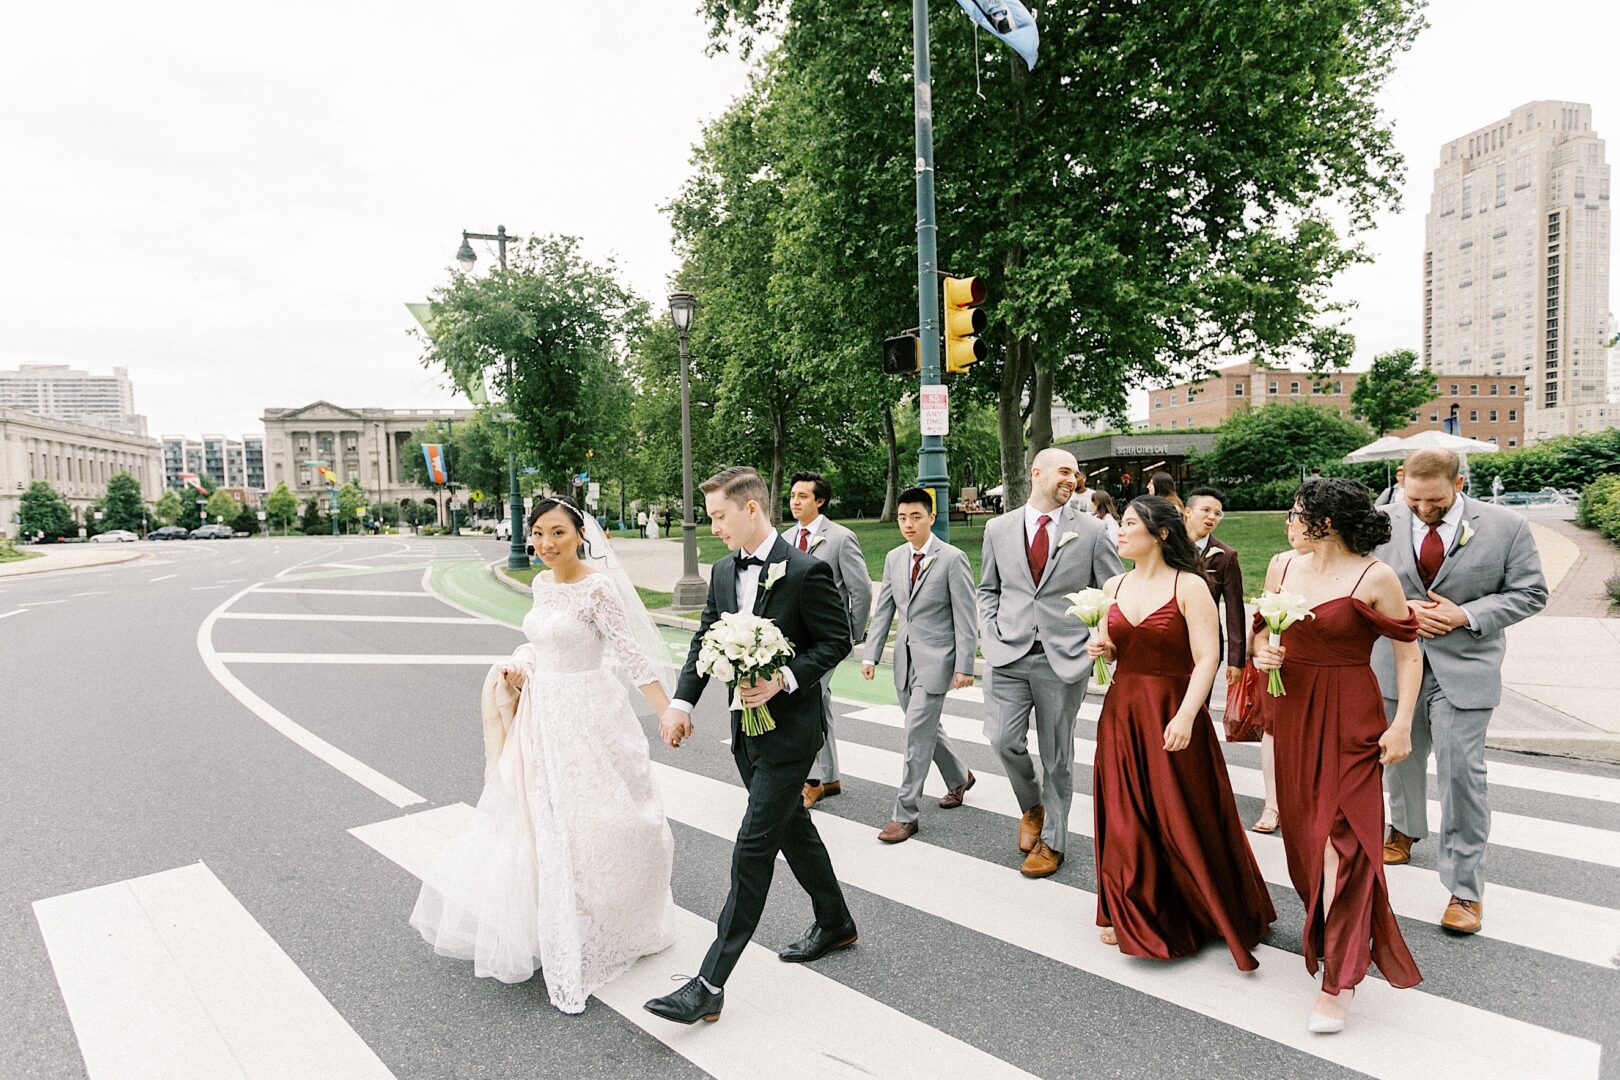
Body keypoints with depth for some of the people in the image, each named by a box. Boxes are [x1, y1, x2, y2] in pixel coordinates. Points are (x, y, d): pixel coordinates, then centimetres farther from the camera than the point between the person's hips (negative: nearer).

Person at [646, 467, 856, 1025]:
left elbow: (837, 640, -12)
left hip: (790, 727, -8)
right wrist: (681, 702, -4)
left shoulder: (805, 570, -17)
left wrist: (784, 679, -24)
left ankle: (710, 985, 1)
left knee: (752, 848, -5)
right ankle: (835, 923, 42)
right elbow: (704, 639, 7)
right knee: (793, 829, 21)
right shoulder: (723, 571, 5)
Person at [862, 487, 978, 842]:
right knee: (925, 728, 18)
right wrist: (870, 654, 4)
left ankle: (905, 814, 2)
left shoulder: (952, 559, -10)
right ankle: (959, 777, 43)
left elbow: (966, 617, -10)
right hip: (905, 657, 6)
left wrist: (964, 666, -14)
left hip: (936, 657, -6)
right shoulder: (894, 559, 7)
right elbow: (883, 611, 11)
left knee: (917, 734, -7)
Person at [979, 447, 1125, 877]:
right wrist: (990, 633, 3)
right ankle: (1031, 806, 25)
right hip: (1009, 655, 2)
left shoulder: (1090, 531, 0)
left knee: (1057, 756, 7)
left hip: (1064, 659, -1)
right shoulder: (999, 529, 6)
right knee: (1004, 740, -7)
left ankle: (1052, 841, 26)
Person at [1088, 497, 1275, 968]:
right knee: (1124, 817, 10)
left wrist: (1185, 716, -23)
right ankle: (1129, 915, 27)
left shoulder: (1189, 587, -9)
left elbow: (1207, 658, -14)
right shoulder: (1114, 587, 7)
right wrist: (1100, 649, -4)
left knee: (1183, 820, 4)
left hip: (1172, 714, -5)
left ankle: (1215, 914, 26)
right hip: (1121, 713, 5)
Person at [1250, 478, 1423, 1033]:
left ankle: (1338, 981, 1)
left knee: (1339, 835, -6)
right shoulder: (1283, 566, 5)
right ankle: (1327, 928, 38)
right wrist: (1261, 653, -6)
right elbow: (1262, 627, 16)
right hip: (1290, 709, 6)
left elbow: (1408, 652, -7)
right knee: (1301, 827, 14)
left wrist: (1401, 724, -12)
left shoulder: (1374, 577, -11)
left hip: (1348, 717, -6)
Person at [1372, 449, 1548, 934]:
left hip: (1464, 668, -2)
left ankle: (1465, 889, 8)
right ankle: (1405, 831, 48)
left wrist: (1466, 615, -16)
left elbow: (1530, 593, -3)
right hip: (1398, 662, 3)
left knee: (1461, 772, -4)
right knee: (1401, 759, 20)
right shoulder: (1383, 524, -6)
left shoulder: (1506, 526, -7)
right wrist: (1402, 610, -14)